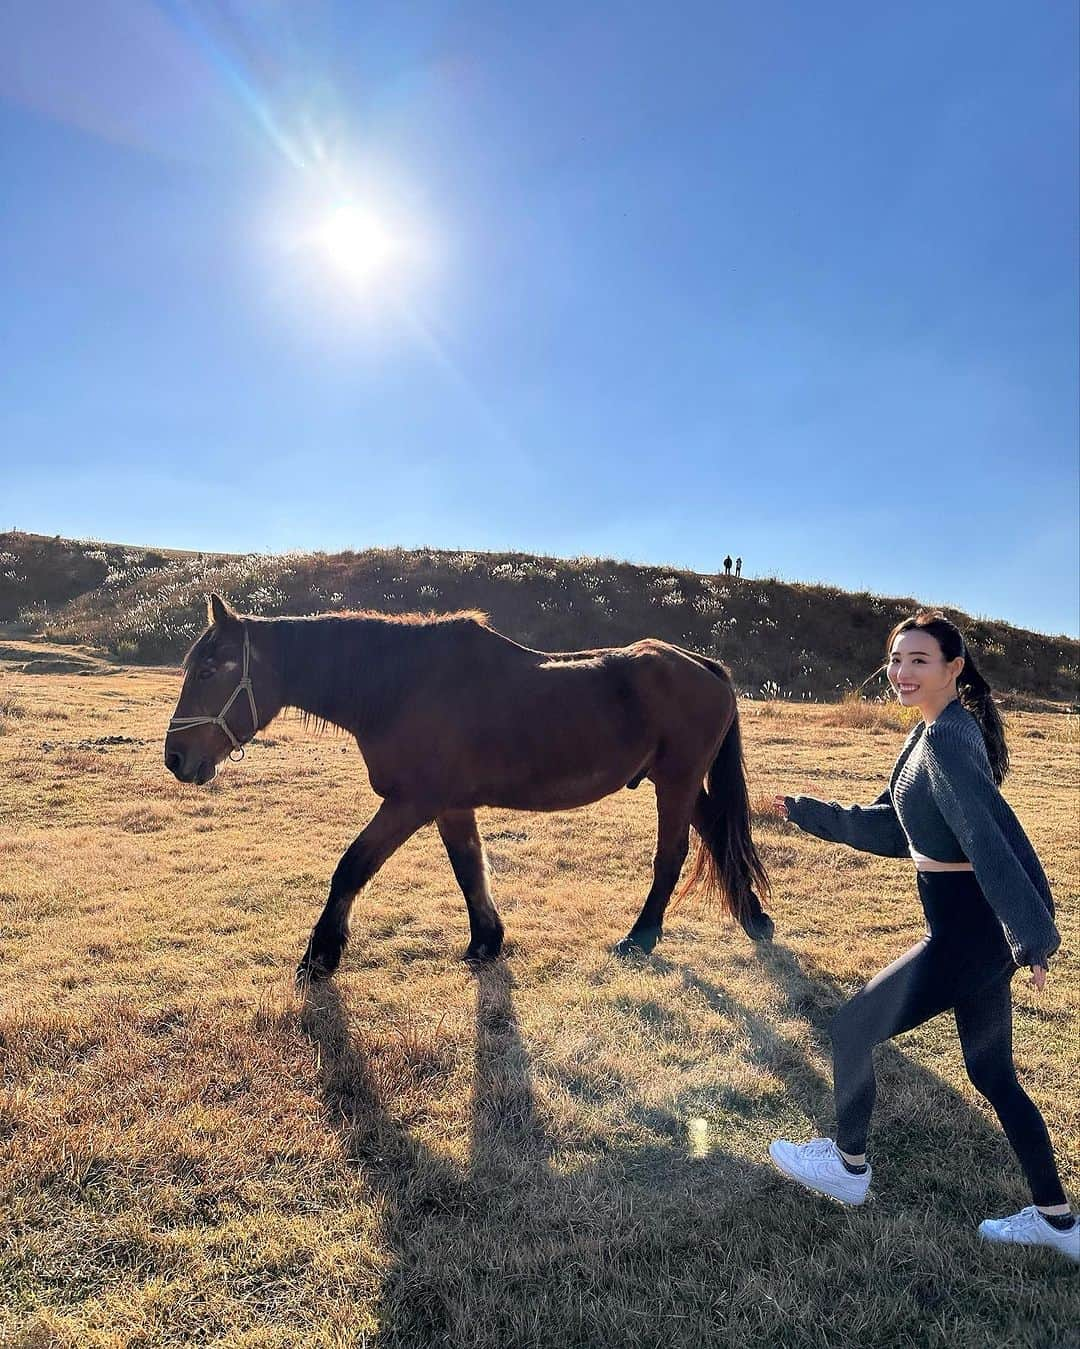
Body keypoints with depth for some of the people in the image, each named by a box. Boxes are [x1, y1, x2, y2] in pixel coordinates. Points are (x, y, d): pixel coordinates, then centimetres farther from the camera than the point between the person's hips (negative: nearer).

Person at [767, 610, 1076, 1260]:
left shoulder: (945, 741, -21)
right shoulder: (934, 732, 9)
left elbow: (994, 839, -28)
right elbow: (890, 829, 15)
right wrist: (806, 811, 14)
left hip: (964, 937, -9)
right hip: (982, 932, 10)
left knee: (851, 1029, 9)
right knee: (994, 1075, 22)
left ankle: (848, 1167, 30)